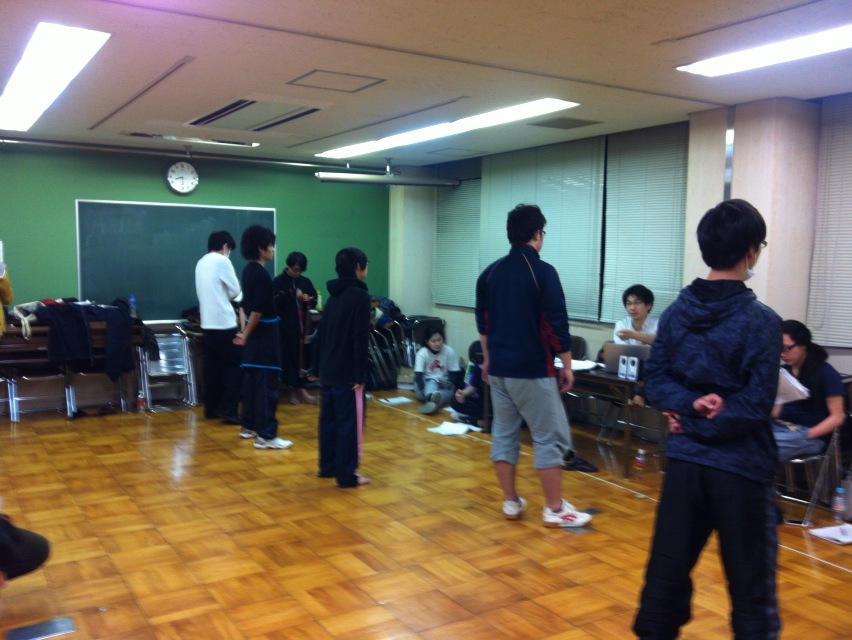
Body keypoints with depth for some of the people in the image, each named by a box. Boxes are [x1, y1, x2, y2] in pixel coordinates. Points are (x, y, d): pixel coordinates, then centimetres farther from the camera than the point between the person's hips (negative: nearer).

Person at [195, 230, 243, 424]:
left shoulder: (201, 262, 13)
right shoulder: (222, 261, -10)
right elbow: (235, 290, -6)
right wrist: (239, 297, 14)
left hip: (207, 322, 8)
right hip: (224, 322, -8)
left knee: (211, 366, 11)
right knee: (233, 365, -1)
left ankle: (211, 408, 16)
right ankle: (228, 410, -6)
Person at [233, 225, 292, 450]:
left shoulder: (249, 271, 11)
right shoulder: (262, 275, -18)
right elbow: (258, 311, -22)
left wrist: (246, 332, 16)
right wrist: (246, 335, -10)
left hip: (255, 334, 10)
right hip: (264, 335, -10)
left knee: (252, 380, 15)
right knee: (267, 385, -7)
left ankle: (249, 426, 25)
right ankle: (266, 435, -4)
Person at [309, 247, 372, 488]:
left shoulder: (334, 296, 12)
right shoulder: (360, 297, -13)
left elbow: (321, 334, 14)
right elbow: (360, 339, -18)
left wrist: (315, 367, 19)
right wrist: (360, 374, -17)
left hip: (328, 370, 8)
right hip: (347, 372, -8)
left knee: (329, 418, 16)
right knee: (350, 422, -2)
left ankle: (328, 466, 26)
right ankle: (347, 475, 3)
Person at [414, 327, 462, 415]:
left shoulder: (450, 351, -9)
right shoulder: (422, 353, -13)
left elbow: (454, 373, -4)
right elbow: (418, 376, -20)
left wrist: (449, 383, -26)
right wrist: (424, 392, -38)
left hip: (444, 385, 1)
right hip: (427, 383, -1)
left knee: (449, 391, -34)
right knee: (432, 383, -36)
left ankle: (432, 402, -65)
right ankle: (433, 398, -70)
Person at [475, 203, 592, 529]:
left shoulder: (490, 272, 6)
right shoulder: (543, 271, -13)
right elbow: (557, 324, -13)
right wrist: (567, 365, -4)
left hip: (499, 368, 7)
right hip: (532, 369, -6)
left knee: (503, 433, 12)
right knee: (550, 437, 2)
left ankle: (511, 502, 19)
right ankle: (554, 509, 8)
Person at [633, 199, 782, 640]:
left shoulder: (675, 313, 3)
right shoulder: (762, 321, -13)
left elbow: (655, 381, 1)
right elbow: (756, 404, -15)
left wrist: (689, 406, -13)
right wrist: (706, 419, -7)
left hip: (684, 460, 5)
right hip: (741, 467, -5)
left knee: (667, 567, 15)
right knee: (751, 586, 9)